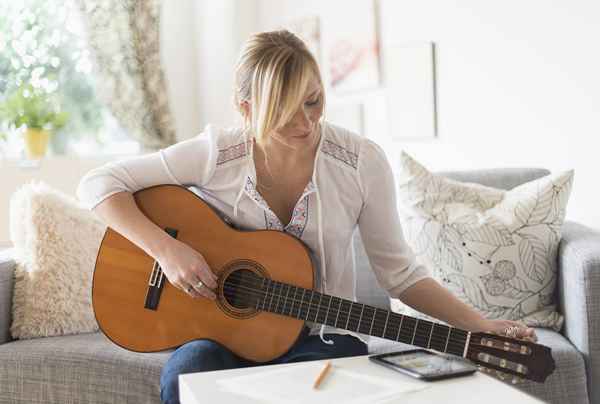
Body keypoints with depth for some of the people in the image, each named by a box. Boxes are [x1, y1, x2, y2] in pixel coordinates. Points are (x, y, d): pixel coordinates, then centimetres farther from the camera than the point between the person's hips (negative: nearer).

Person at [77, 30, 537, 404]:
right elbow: (98, 184, -7)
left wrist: (480, 326, -13)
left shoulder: (361, 161, -10)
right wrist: (167, 248, -21)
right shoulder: (218, 152, -11)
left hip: (320, 334, 0)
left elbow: (398, 271, -2)